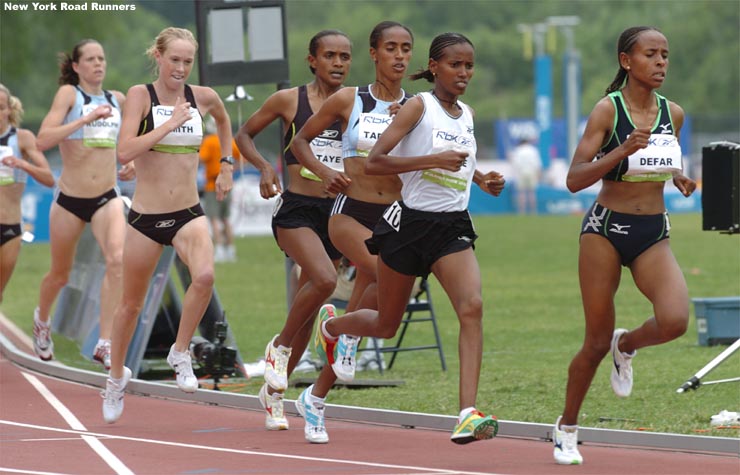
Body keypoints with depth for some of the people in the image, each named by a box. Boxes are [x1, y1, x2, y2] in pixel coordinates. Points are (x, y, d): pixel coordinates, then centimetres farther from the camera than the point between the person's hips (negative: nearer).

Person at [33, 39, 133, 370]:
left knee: (117, 259, -24)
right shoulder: (69, 94, -7)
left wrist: (132, 164, 9)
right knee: (60, 275, 14)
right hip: (70, 199, -2)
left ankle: (105, 344, -23)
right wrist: (85, 119, -29)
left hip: (107, 198, 2)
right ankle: (42, 320, 48)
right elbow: (43, 140, -21)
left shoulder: (118, 100, 6)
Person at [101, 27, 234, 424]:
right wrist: (169, 124, -21)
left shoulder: (204, 97, 2)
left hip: (188, 213, 2)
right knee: (131, 303, 11)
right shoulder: (140, 96, -8)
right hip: (146, 216, -2)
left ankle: (180, 353, -7)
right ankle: (116, 376, 34)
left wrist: (226, 163, 20)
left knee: (204, 275, -28)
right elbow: (124, 152, -21)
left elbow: (223, 121, 28)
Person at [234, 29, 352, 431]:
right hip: (296, 209, -4)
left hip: (336, 212, 4)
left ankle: (273, 391, 24)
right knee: (324, 279, -30)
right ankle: (279, 347, -6)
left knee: (307, 310, 8)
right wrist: (263, 166, -6)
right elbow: (244, 134, 11)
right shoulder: (289, 100, 0)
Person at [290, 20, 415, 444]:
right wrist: (325, 172, -8)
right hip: (350, 213, -3)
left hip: (393, 218, 3)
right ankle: (350, 336, -3)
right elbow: (301, 141, 8)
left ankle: (316, 399, 20)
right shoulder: (349, 101, -1)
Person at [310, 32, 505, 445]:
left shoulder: (467, 115, 10)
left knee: (472, 306, -23)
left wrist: (482, 179, 12)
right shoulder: (419, 106, -8)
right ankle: (330, 325, 48)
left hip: (453, 227, 4)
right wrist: (433, 159, -25)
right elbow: (374, 162, -17)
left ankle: (469, 414, -30)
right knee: (386, 325, 12)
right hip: (411, 223, -4)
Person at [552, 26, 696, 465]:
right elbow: (575, 180, -13)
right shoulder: (608, 110, -9)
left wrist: (679, 178, 3)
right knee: (597, 341, 2)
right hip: (606, 230, -3)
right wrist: (621, 151, -26)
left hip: (654, 234, 3)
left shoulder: (673, 114, 5)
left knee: (675, 320, -22)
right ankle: (567, 427, 24)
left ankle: (627, 346, 13)